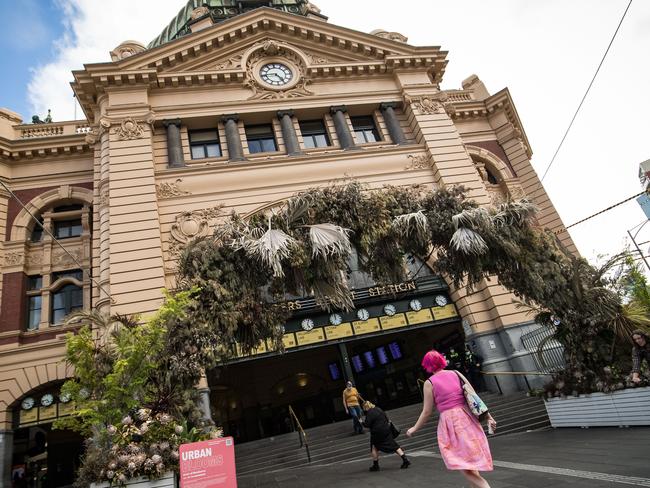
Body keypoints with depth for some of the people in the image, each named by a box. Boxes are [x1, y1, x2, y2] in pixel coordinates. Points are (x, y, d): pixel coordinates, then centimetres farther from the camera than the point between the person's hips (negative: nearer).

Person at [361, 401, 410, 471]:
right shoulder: (379, 409, 9)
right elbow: (387, 418, 13)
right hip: (386, 430, 6)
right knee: (394, 446, 7)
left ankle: (375, 465, 16)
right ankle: (405, 460, 1)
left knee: (374, 447, 13)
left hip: (377, 433, -6)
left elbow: (367, 424, -15)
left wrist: (363, 422, 3)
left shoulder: (369, 413, -14)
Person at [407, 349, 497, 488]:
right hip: (467, 418, 6)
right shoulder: (456, 374, 6)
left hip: (450, 422, -5)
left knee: (465, 468, 1)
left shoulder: (429, 383, -5)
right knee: (471, 463, 23)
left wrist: (415, 428, 12)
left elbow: (427, 412, -2)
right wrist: (488, 416, 14)